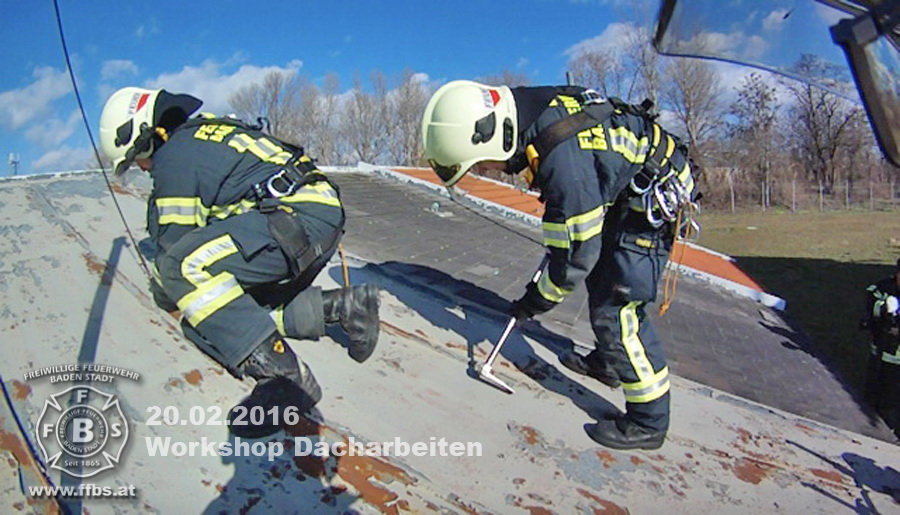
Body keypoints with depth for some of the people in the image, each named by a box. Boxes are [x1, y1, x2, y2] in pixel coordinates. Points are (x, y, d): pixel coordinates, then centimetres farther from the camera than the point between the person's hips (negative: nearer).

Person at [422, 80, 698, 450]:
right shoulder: (528, 106, -11)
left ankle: (648, 421, 3)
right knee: (601, 281, 22)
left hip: (654, 195, -10)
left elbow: (577, 253, -27)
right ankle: (609, 362, 42)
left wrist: (538, 299, -11)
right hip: (624, 187, 10)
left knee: (617, 308, -11)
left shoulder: (564, 160, -38)